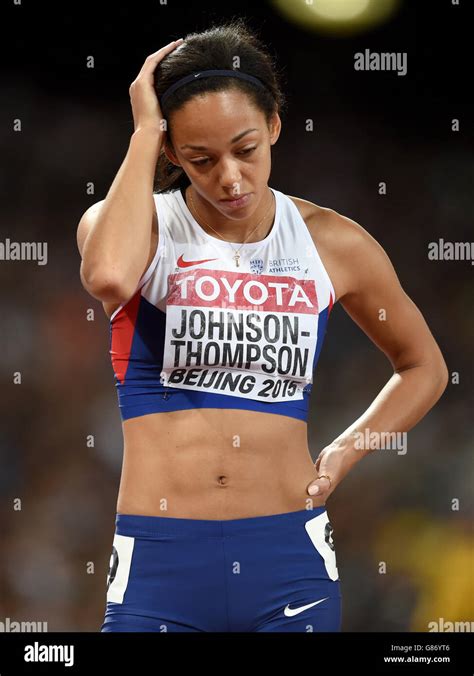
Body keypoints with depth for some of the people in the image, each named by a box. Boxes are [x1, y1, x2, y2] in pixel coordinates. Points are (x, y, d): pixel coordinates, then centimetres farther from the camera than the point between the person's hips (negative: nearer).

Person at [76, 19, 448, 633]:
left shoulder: (333, 243, 4)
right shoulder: (141, 226, -2)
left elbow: (424, 368, 20)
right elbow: (108, 276, -29)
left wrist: (343, 454, 4)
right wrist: (144, 132, -17)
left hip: (290, 559, 2)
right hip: (157, 560, -2)